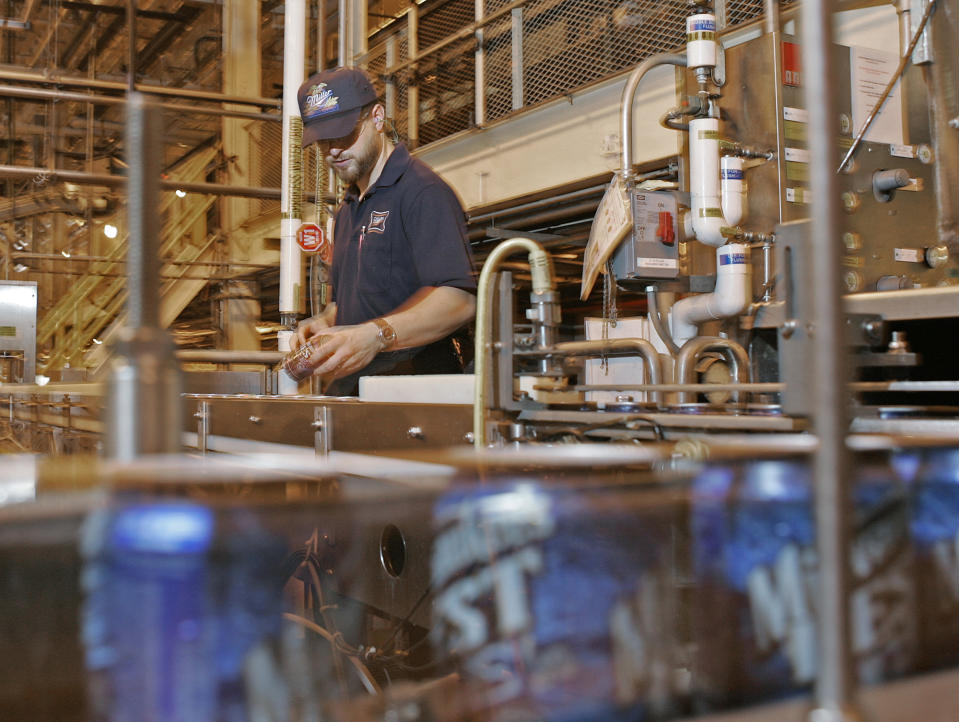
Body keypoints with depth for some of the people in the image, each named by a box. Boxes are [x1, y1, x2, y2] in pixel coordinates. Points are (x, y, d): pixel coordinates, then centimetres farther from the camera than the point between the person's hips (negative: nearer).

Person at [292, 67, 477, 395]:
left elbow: (458, 300, -20)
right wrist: (325, 323, 9)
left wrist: (376, 335, -32)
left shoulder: (423, 192, -6)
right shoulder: (347, 210, 25)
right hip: (350, 389, 8)